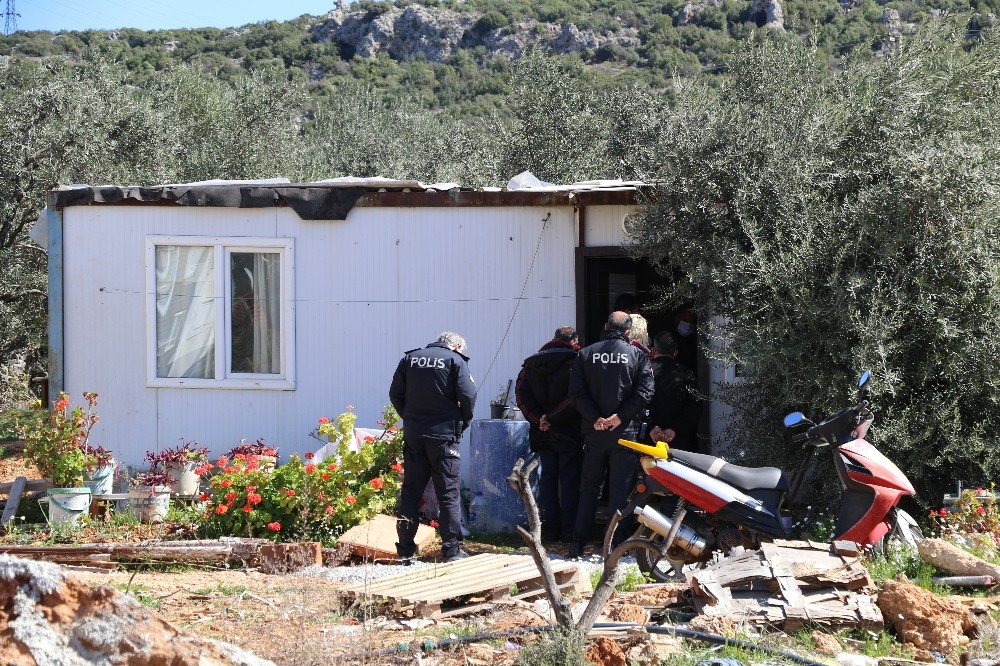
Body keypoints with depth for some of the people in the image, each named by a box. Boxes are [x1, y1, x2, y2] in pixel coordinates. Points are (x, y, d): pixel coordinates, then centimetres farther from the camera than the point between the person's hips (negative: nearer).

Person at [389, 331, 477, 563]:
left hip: (413, 434, 4)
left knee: (410, 492, 9)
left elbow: (395, 394, 7)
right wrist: (463, 422, 5)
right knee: (449, 494, 2)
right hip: (444, 435, -4)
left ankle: (405, 549, 9)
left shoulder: (409, 359, 9)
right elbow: (467, 396, -11)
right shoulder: (455, 360, -4)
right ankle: (452, 550, 0)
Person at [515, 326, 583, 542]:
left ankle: (549, 530, 10)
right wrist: (554, 418, -14)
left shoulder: (531, 364, 9)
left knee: (547, 478, 10)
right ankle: (569, 531, -2)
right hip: (569, 433, -4)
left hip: (542, 433, 4)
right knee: (569, 480, 0)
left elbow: (521, 394, -1)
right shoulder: (575, 362, -8)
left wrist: (539, 419, -6)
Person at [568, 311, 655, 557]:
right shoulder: (637, 355, 0)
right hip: (625, 432, -2)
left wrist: (595, 418, -9)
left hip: (594, 432, 2)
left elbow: (576, 391, -4)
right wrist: (620, 416, -12)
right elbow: (644, 391, -10)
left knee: (589, 489, 11)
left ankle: (577, 544, 10)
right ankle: (616, 544, -1)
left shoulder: (585, 355, 5)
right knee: (620, 490, 2)